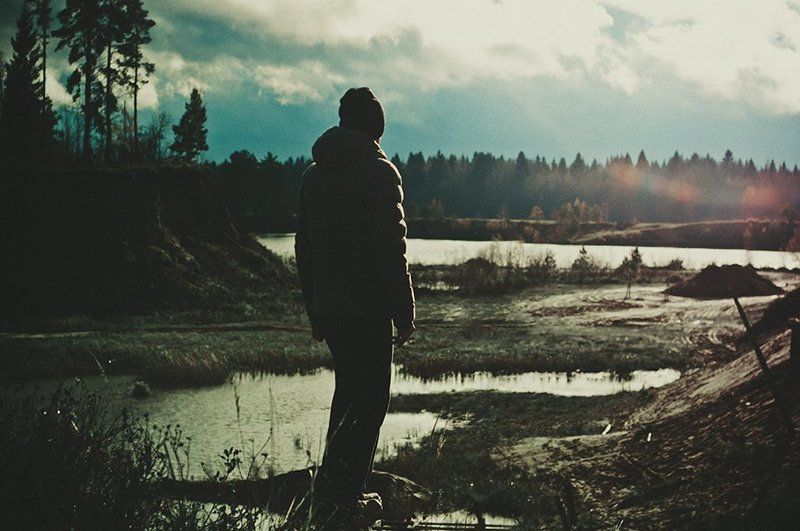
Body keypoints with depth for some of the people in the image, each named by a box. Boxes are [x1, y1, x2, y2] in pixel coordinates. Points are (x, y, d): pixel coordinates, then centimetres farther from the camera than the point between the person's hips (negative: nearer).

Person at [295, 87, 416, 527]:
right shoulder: (377, 172, -10)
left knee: (349, 391, 19)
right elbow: (391, 249, -16)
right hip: (366, 309, -7)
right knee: (370, 400, -1)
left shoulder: (313, 175, 13)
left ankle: (340, 488, 23)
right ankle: (339, 493, -8)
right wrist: (404, 314, -10)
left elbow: (303, 248, 16)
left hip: (327, 307, 7)